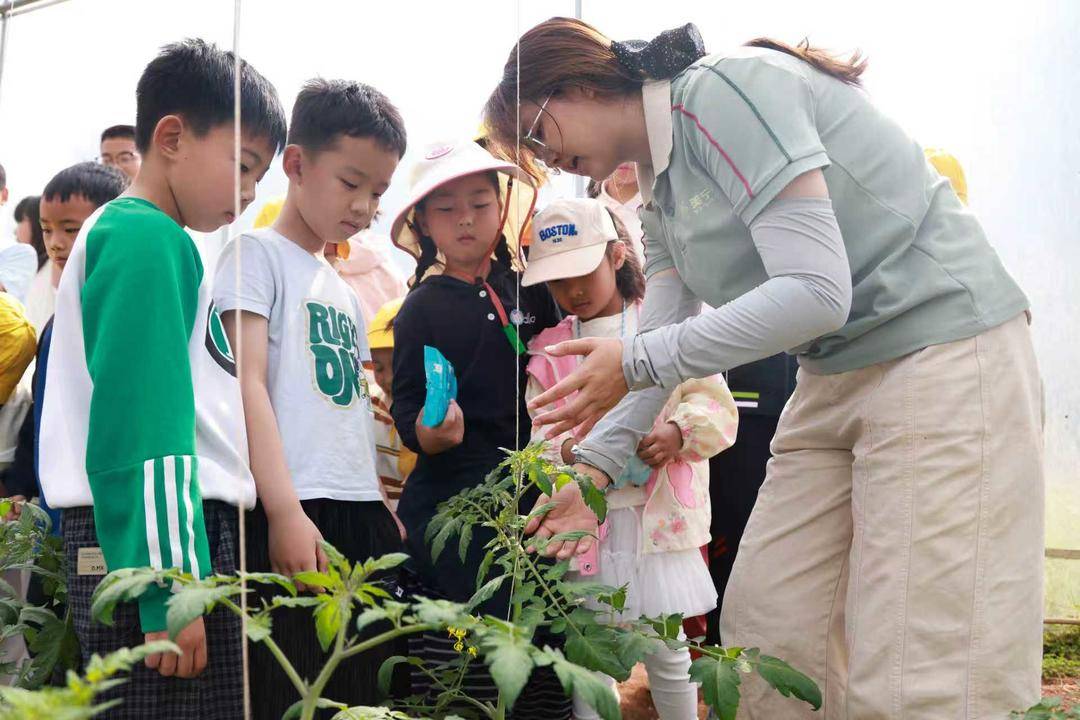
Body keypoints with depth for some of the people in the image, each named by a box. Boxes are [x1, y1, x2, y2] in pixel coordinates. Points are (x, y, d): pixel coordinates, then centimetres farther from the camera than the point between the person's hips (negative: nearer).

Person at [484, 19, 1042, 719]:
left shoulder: (722, 90, -16)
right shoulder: (661, 187, 14)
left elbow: (816, 291, -24)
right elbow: (659, 352, 16)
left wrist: (636, 361, -18)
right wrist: (594, 469, 7)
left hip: (943, 351, -10)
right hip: (837, 371, 10)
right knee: (762, 634, 8)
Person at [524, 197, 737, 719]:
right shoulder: (550, 350, 10)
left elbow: (714, 403, -3)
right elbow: (534, 432, 5)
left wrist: (677, 433, -23)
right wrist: (568, 452, -16)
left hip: (659, 513, -2)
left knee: (666, 649, 5)